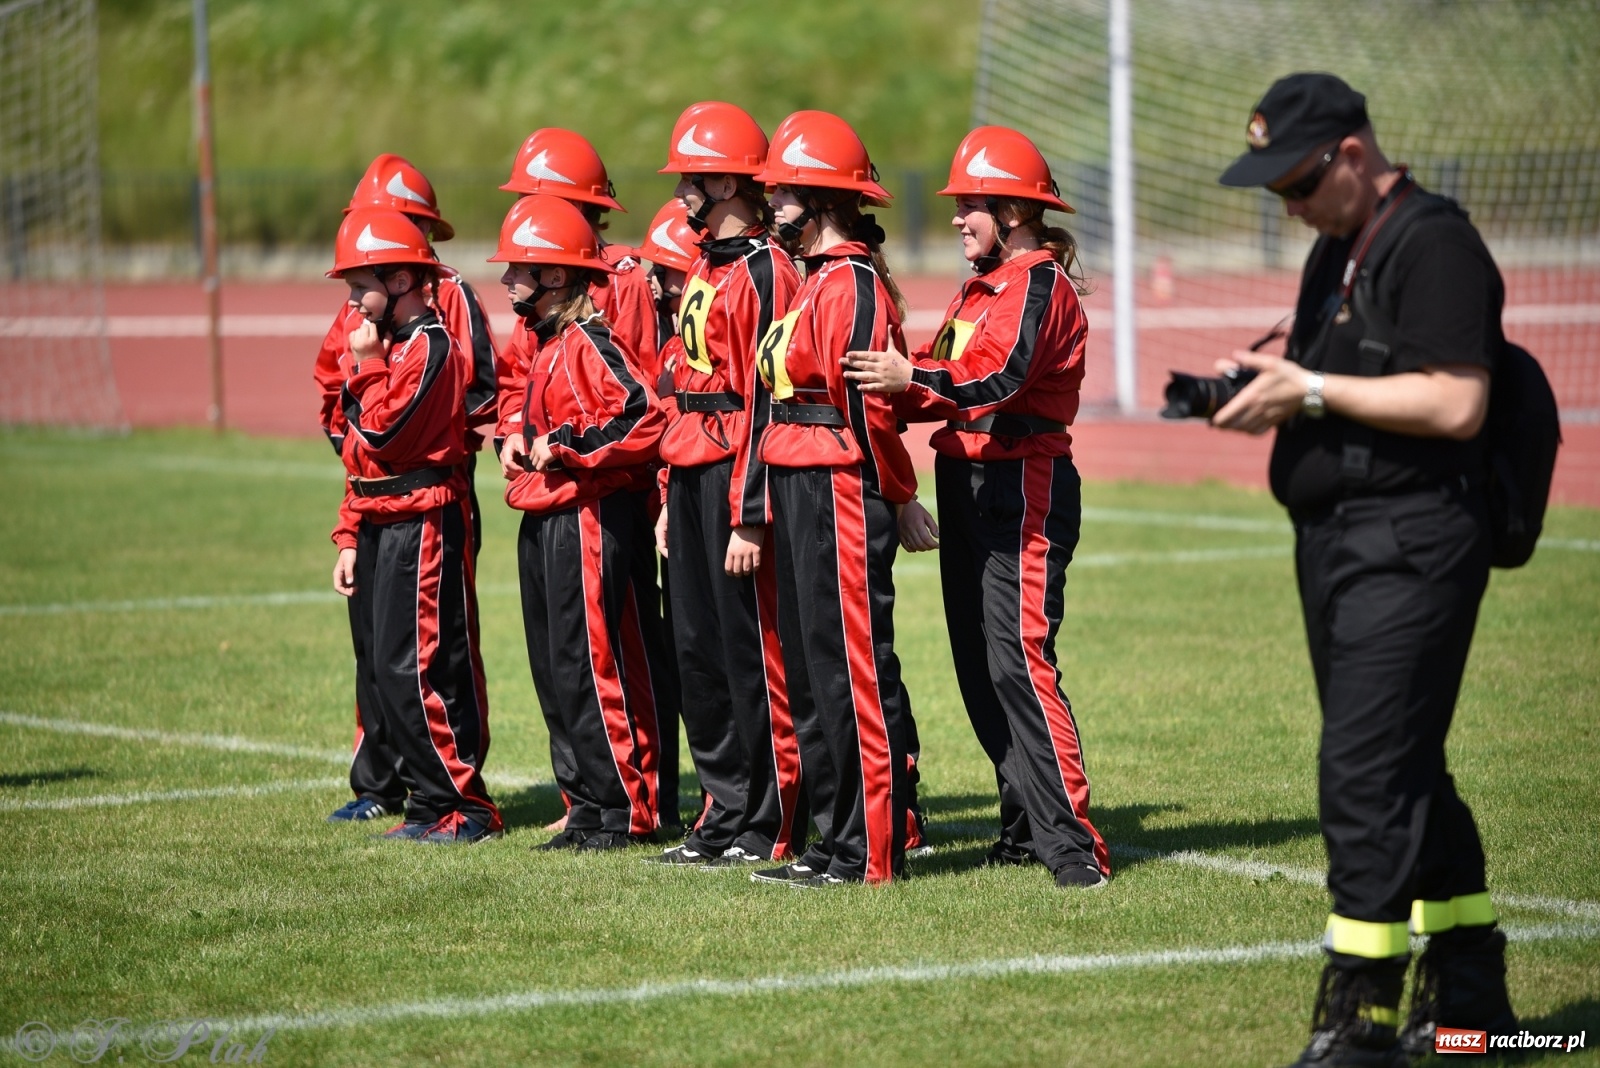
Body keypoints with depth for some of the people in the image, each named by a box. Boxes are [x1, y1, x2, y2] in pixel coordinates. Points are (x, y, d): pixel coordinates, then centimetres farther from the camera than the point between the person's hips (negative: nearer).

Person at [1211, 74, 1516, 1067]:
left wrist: (1311, 389, -18)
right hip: (1335, 544, 10)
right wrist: (1268, 394, 4)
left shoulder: (1434, 245, -13)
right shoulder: (1338, 251, 17)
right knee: (1405, 773, 15)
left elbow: (1455, 405, -22)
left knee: (1366, 773, -14)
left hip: (1411, 547, -10)